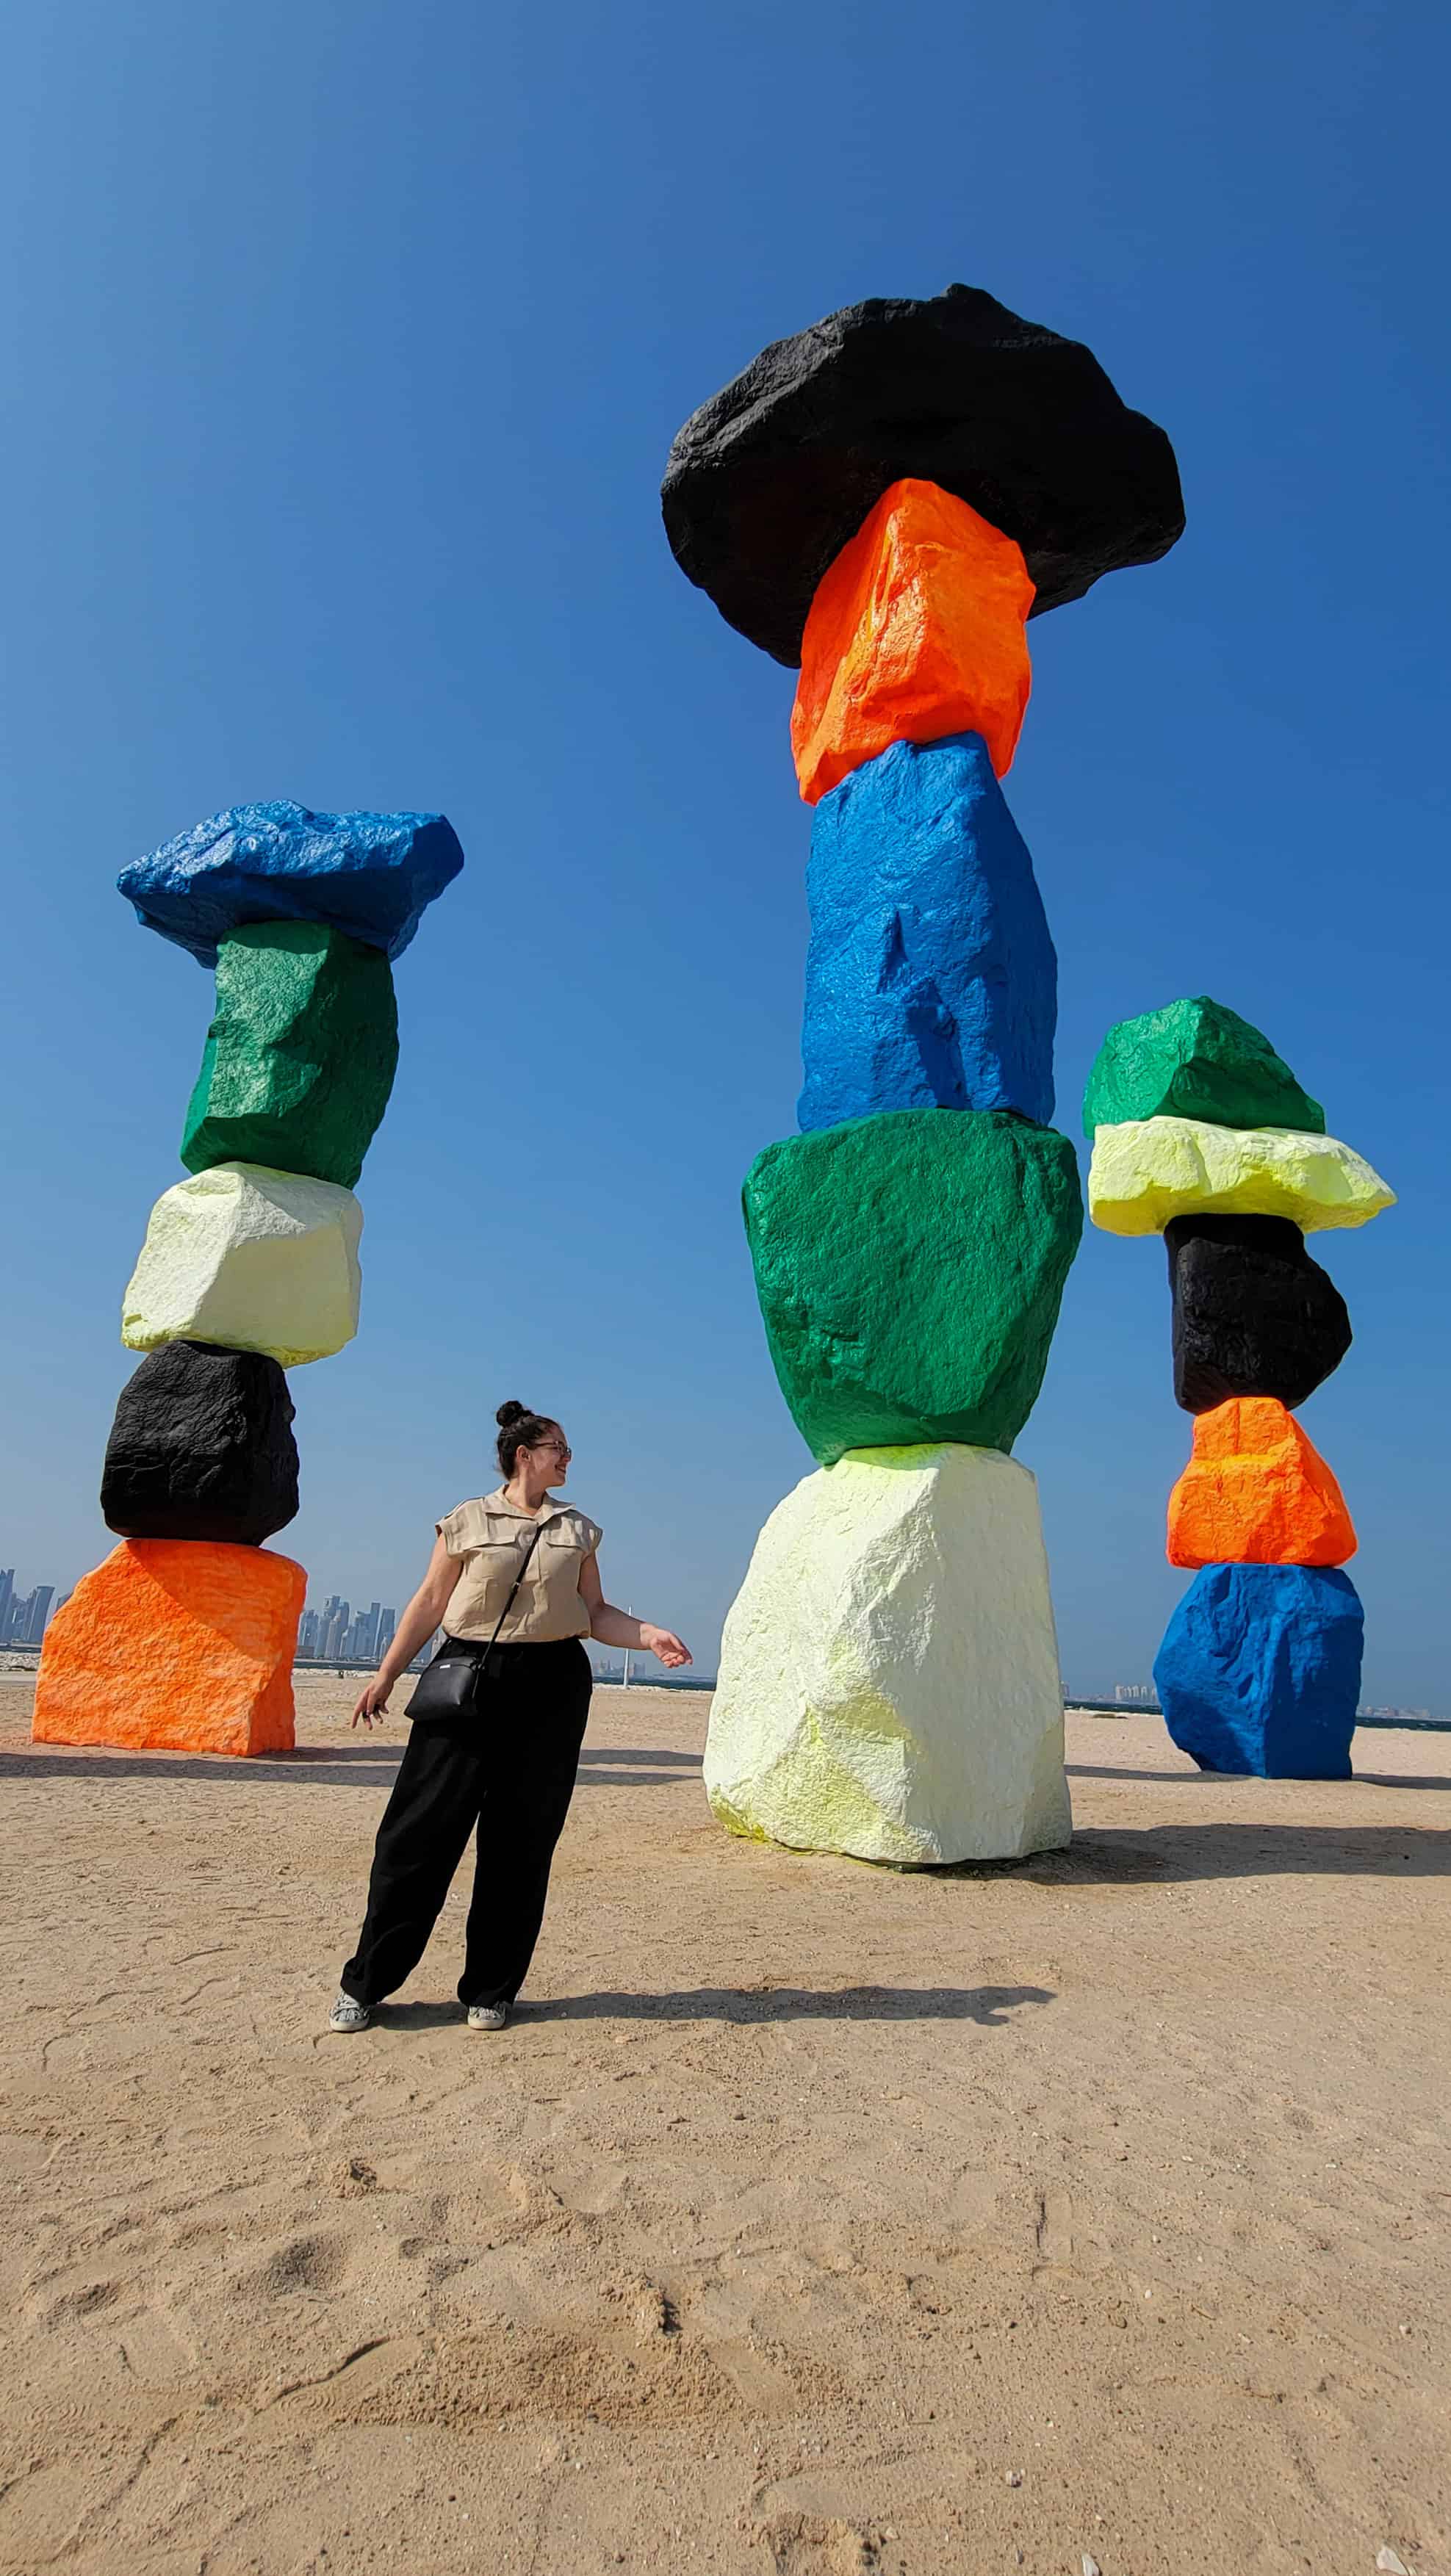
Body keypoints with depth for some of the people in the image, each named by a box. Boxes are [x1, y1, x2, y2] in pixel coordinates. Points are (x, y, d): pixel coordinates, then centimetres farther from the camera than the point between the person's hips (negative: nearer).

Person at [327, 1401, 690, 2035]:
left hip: (552, 1684, 3)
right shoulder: (465, 1521, 5)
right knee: (423, 1828, -3)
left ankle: (490, 1989, 18)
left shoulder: (579, 1529, 13)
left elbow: (595, 1612, 12)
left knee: (522, 1838, 4)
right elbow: (430, 1602, 7)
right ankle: (366, 1984, 10)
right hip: (468, 1677, -2)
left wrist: (649, 1635, -4)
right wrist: (386, 1675, 5)